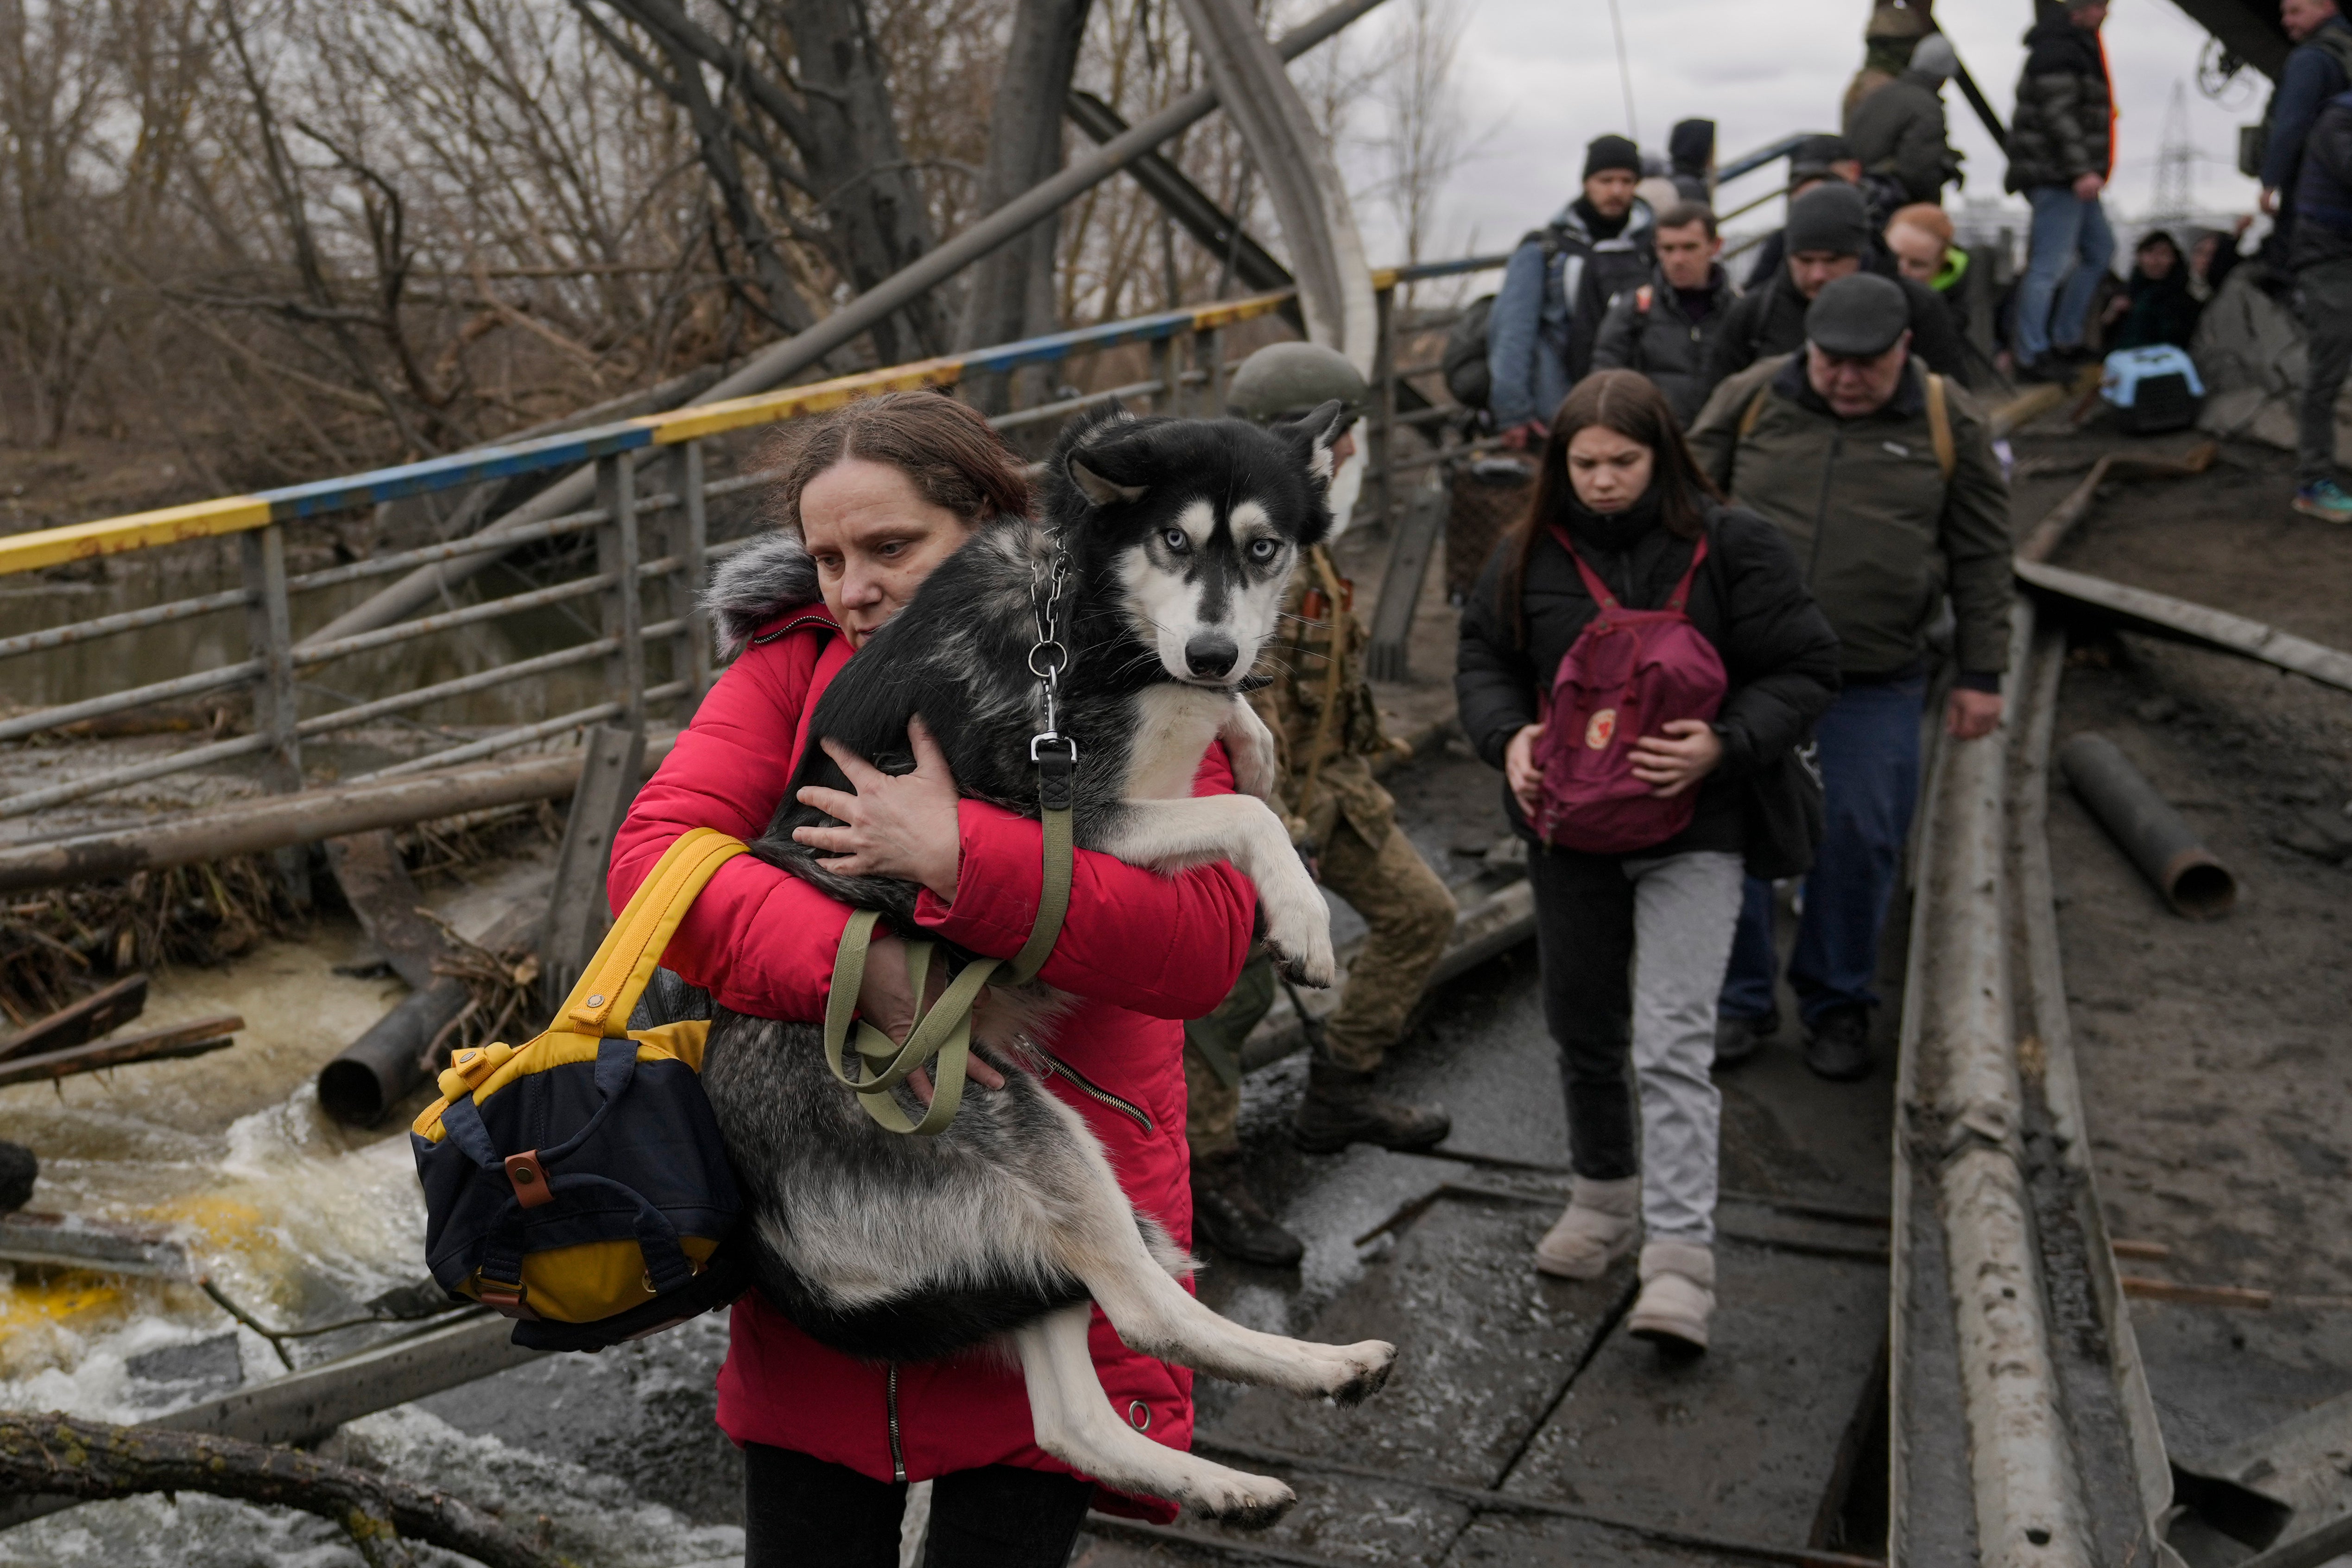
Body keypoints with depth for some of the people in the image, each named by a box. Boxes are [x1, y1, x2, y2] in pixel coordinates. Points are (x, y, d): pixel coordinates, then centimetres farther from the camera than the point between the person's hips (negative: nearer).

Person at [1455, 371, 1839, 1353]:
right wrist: (1508, 737, -9)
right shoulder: (1530, 556, 2)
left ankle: (1680, 1255, -11)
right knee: (1584, 1030, 17)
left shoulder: (1732, 548, -7)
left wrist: (1725, 746, -22)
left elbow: (1804, 671, -4)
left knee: (1672, 1043, -14)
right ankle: (1605, 1194, 39)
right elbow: (1483, 658, 12)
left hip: (1692, 834, -4)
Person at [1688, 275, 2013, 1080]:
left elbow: (1981, 561, 5)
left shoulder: (1951, 424, 1)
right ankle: (1740, 1002, 18)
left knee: (1860, 839, 3)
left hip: (1874, 685, 0)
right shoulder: (1749, 399, 1)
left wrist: (1980, 675, 4)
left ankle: (1838, 1004, 22)